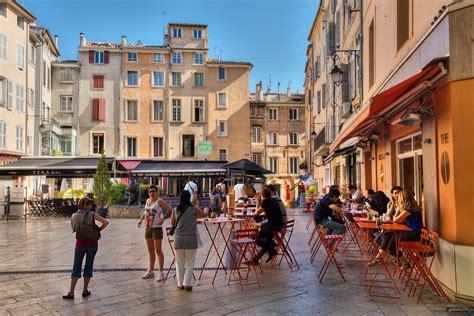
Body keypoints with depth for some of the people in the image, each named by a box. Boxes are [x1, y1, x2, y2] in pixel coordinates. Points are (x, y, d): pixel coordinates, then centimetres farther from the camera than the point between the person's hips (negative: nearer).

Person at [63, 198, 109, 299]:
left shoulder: (73, 216, -2)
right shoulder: (92, 215, -12)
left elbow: (74, 229, 10)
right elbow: (106, 222, -17)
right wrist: (98, 230, -3)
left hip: (80, 244, 2)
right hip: (92, 244, -2)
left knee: (76, 267, 9)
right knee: (89, 266, 11)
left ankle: (71, 292, 6)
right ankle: (85, 290, 17)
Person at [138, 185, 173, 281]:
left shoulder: (160, 201, -9)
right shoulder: (147, 201, 13)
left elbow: (170, 210, -13)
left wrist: (163, 218, -18)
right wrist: (141, 219, 15)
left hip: (157, 228, -7)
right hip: (147, 228, 7)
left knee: (158, 251, -4)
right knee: (150, 251, 15)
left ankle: (160, 273, 2)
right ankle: (150, 271, 25)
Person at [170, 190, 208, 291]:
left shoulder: (175, 210, 0)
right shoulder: (194, 209, -8)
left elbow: (172, 222, 15)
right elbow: (204, 215, 9)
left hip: (178, 238, 3)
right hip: (191, 238, -2)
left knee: (180, 262, 13)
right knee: (189, 263, 8)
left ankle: (180, 284, 19)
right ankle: (187, 284, 6)